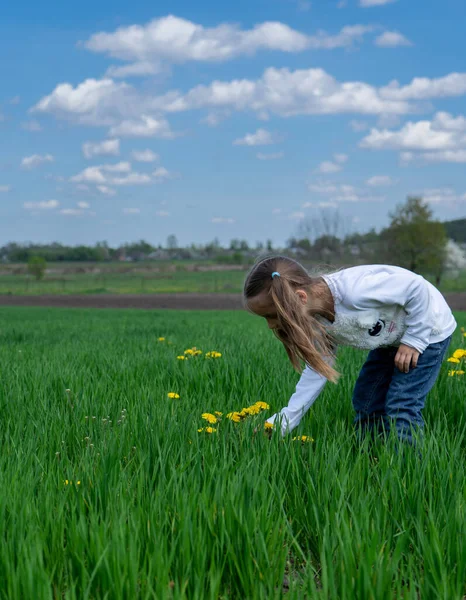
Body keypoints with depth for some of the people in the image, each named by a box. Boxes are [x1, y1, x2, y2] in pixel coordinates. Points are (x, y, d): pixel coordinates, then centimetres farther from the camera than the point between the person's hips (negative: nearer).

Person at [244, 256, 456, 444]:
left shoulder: (355, 292, -42)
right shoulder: (317, 323, -15)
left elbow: (418, 287, -32)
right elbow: (318, 368, -8)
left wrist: (413, 341, -23)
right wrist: (280, 423, -13)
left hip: (429, 331, -7)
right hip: (389, 339, 7)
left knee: (400, 408, -13)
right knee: (365, 404, 8)